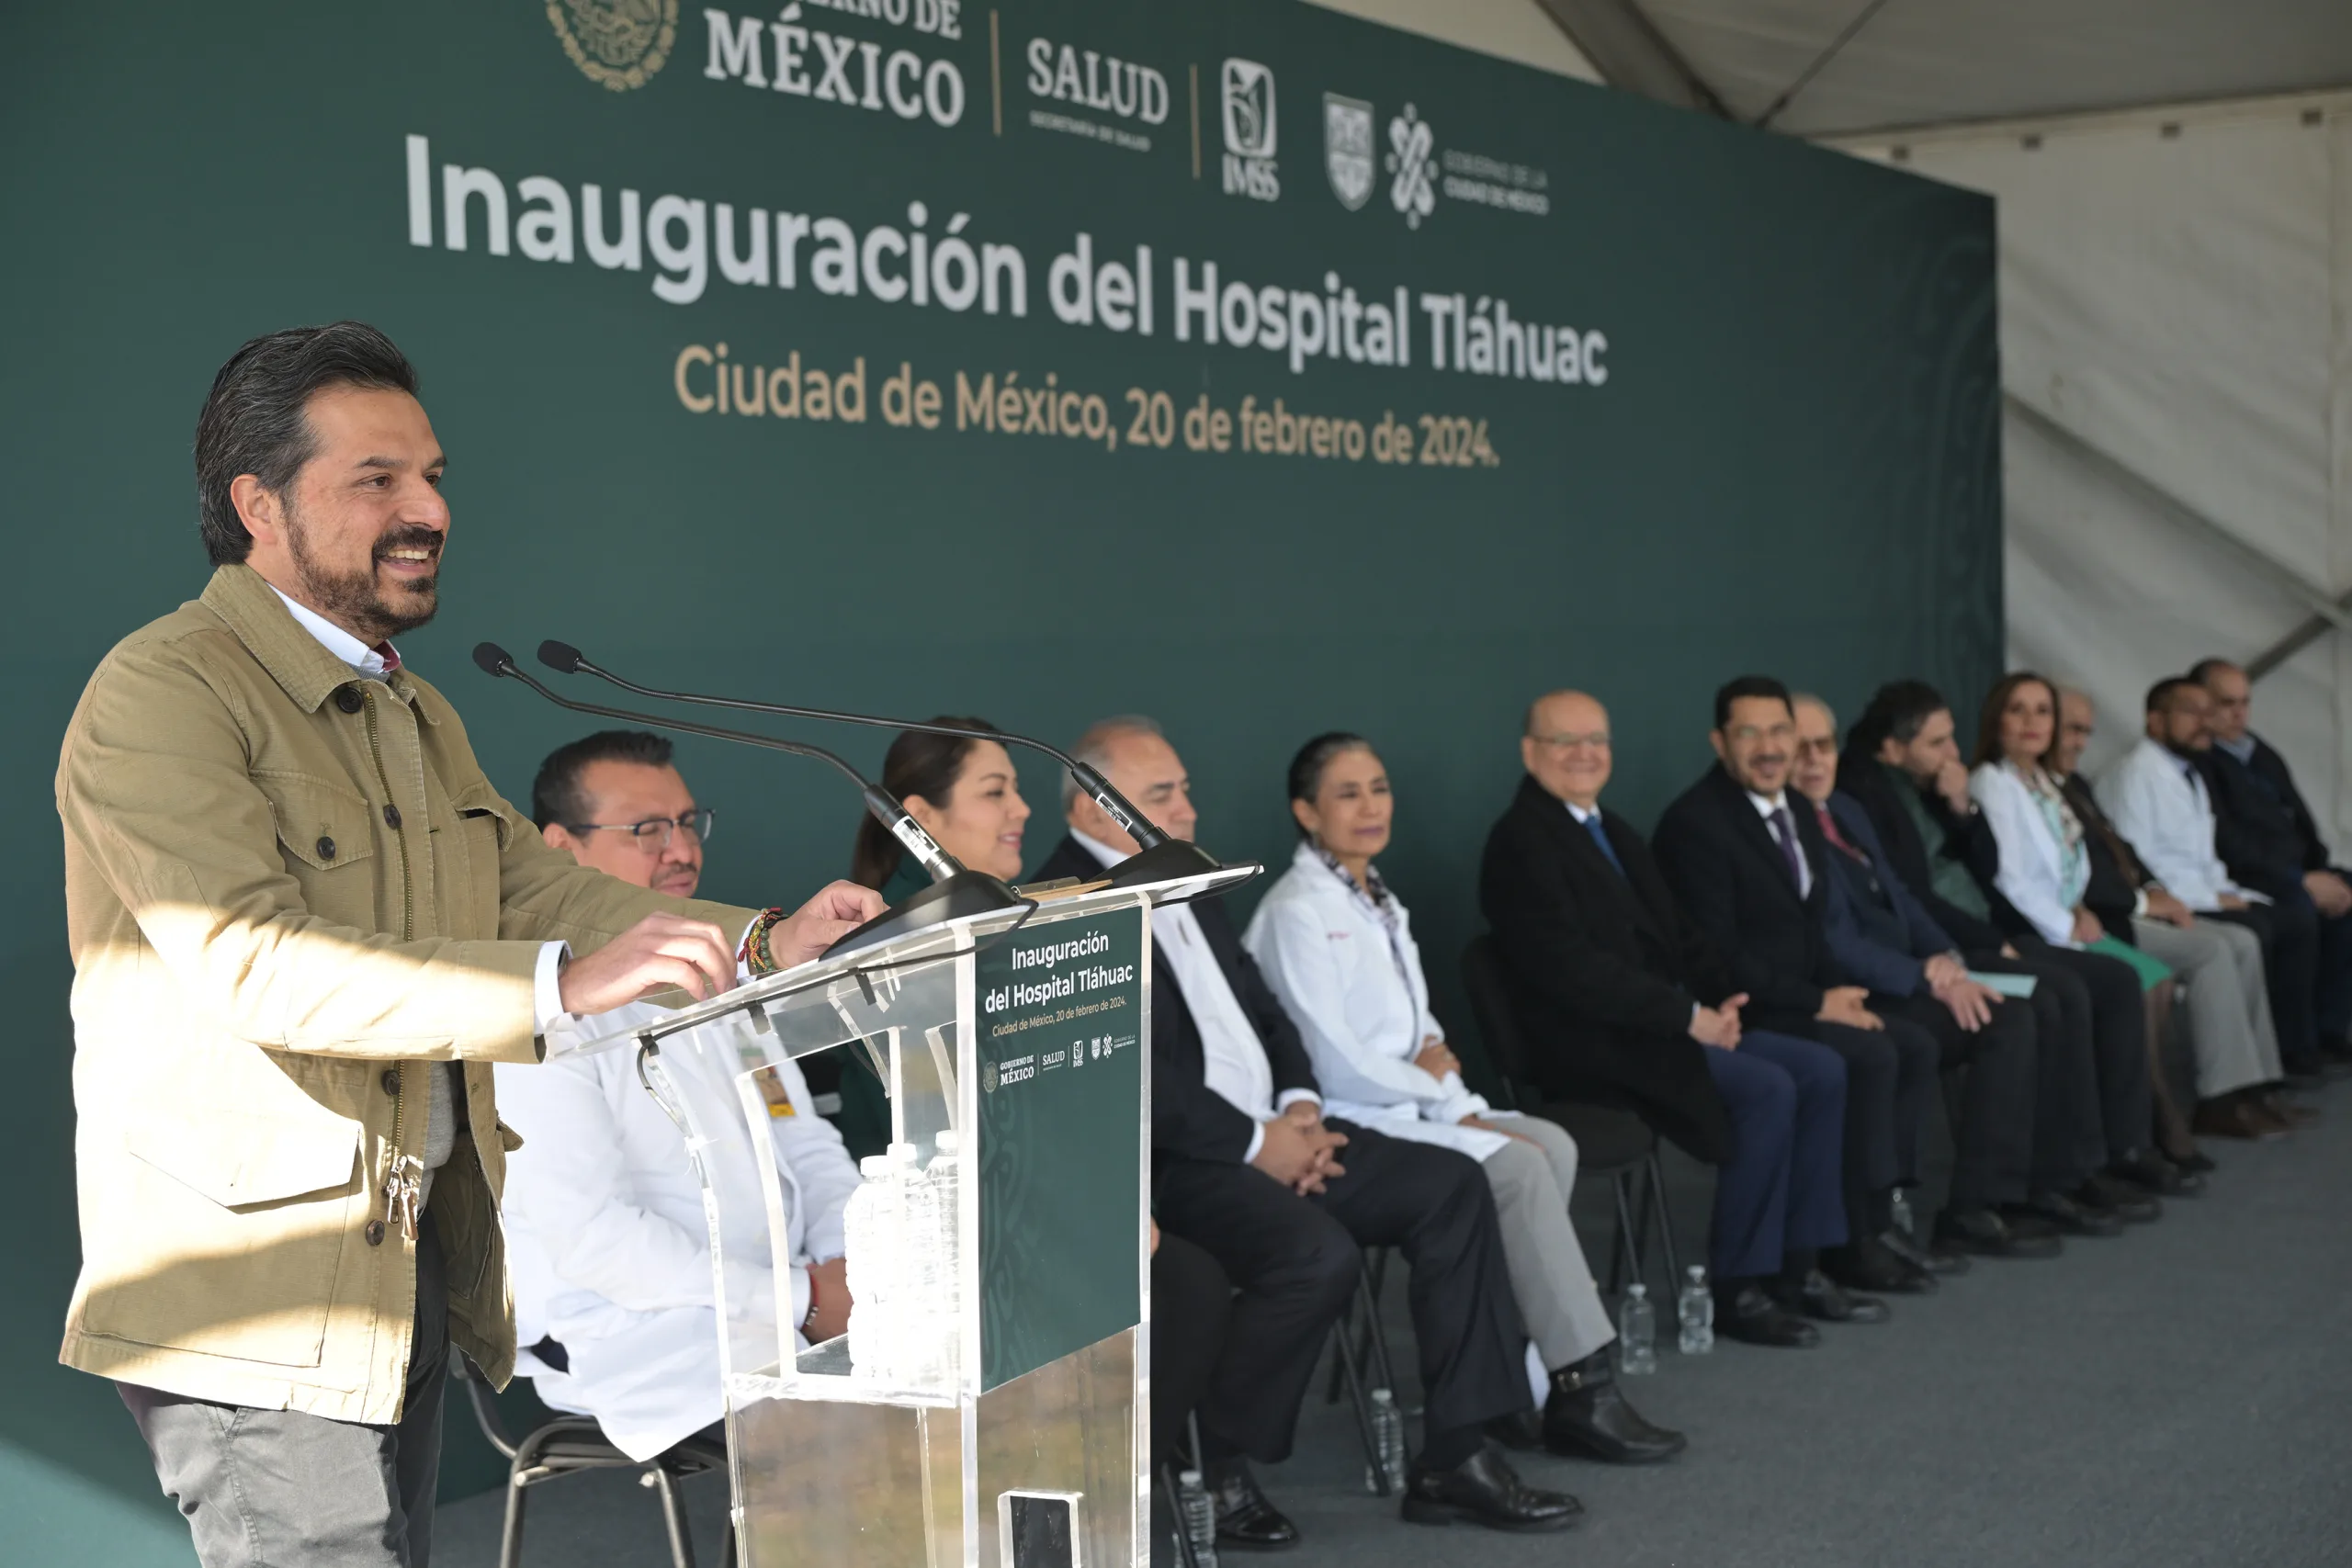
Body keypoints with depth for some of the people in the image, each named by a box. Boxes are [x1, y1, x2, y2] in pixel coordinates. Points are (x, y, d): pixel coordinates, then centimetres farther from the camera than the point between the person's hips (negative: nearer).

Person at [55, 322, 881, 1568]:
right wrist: (561, 984, -36)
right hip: (252, 1305, -9)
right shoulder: (160, 694, -15)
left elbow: (533, 885, 13)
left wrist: (762, 948, -3)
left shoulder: (413, 713, 17)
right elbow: (256, 962, -27)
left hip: (414, 1265, 9)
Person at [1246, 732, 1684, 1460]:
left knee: (1551, 1144, -13)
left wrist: (1458, 1102, 0)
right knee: (1516, 1167, -23)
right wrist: (1432, 1086, -6)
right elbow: (1332, 1061, -17)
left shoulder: (1379, 904, 18)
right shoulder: (1297, 911, -10)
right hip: (1343, 1124, -9)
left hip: (1410, 1103, 9)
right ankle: (1580, 1392, -18)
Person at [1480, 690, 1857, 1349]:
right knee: (1767, 1088, -24)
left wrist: (1718, 1000, 0)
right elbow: (1571, 969, -20)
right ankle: (1738, 1289, -13)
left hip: (1665, 1021, 9)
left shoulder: (1615, 832, 19)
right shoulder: (1520, 843, -11)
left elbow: (1677, 935, 21)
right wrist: (1689, 1017, -19)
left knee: (1821, 1070, -3)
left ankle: (1796, 1264, 2)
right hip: (1592, 1046, -9)